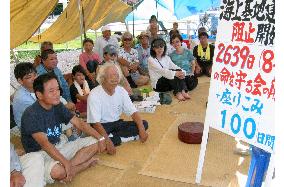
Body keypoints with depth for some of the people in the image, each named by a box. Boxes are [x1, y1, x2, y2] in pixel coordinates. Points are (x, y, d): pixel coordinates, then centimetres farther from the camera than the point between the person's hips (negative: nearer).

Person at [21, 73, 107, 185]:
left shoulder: (58, 106, 0)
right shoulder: (30, 114, -21)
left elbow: (79, 123, 1)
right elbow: (44, 143, -31)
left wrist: (100, 138, -9)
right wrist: (65, 163, -39)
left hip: (60, 146, 7)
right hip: (41, 153, -7)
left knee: (95, 142, -3)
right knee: (57, 171, -38)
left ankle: (68, 168, -17)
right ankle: (86, 163, -10)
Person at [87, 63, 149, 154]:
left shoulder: (121, 91, -3)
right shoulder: (94, 95, -20)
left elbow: (133, 112, -3)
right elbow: (95, 122, -25)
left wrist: (141, 129, -18)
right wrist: (108, 141, -35)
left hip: (117, 123, 6)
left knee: (144, 124, -10)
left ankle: (114, 137, -17)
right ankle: (124, 138, -18)